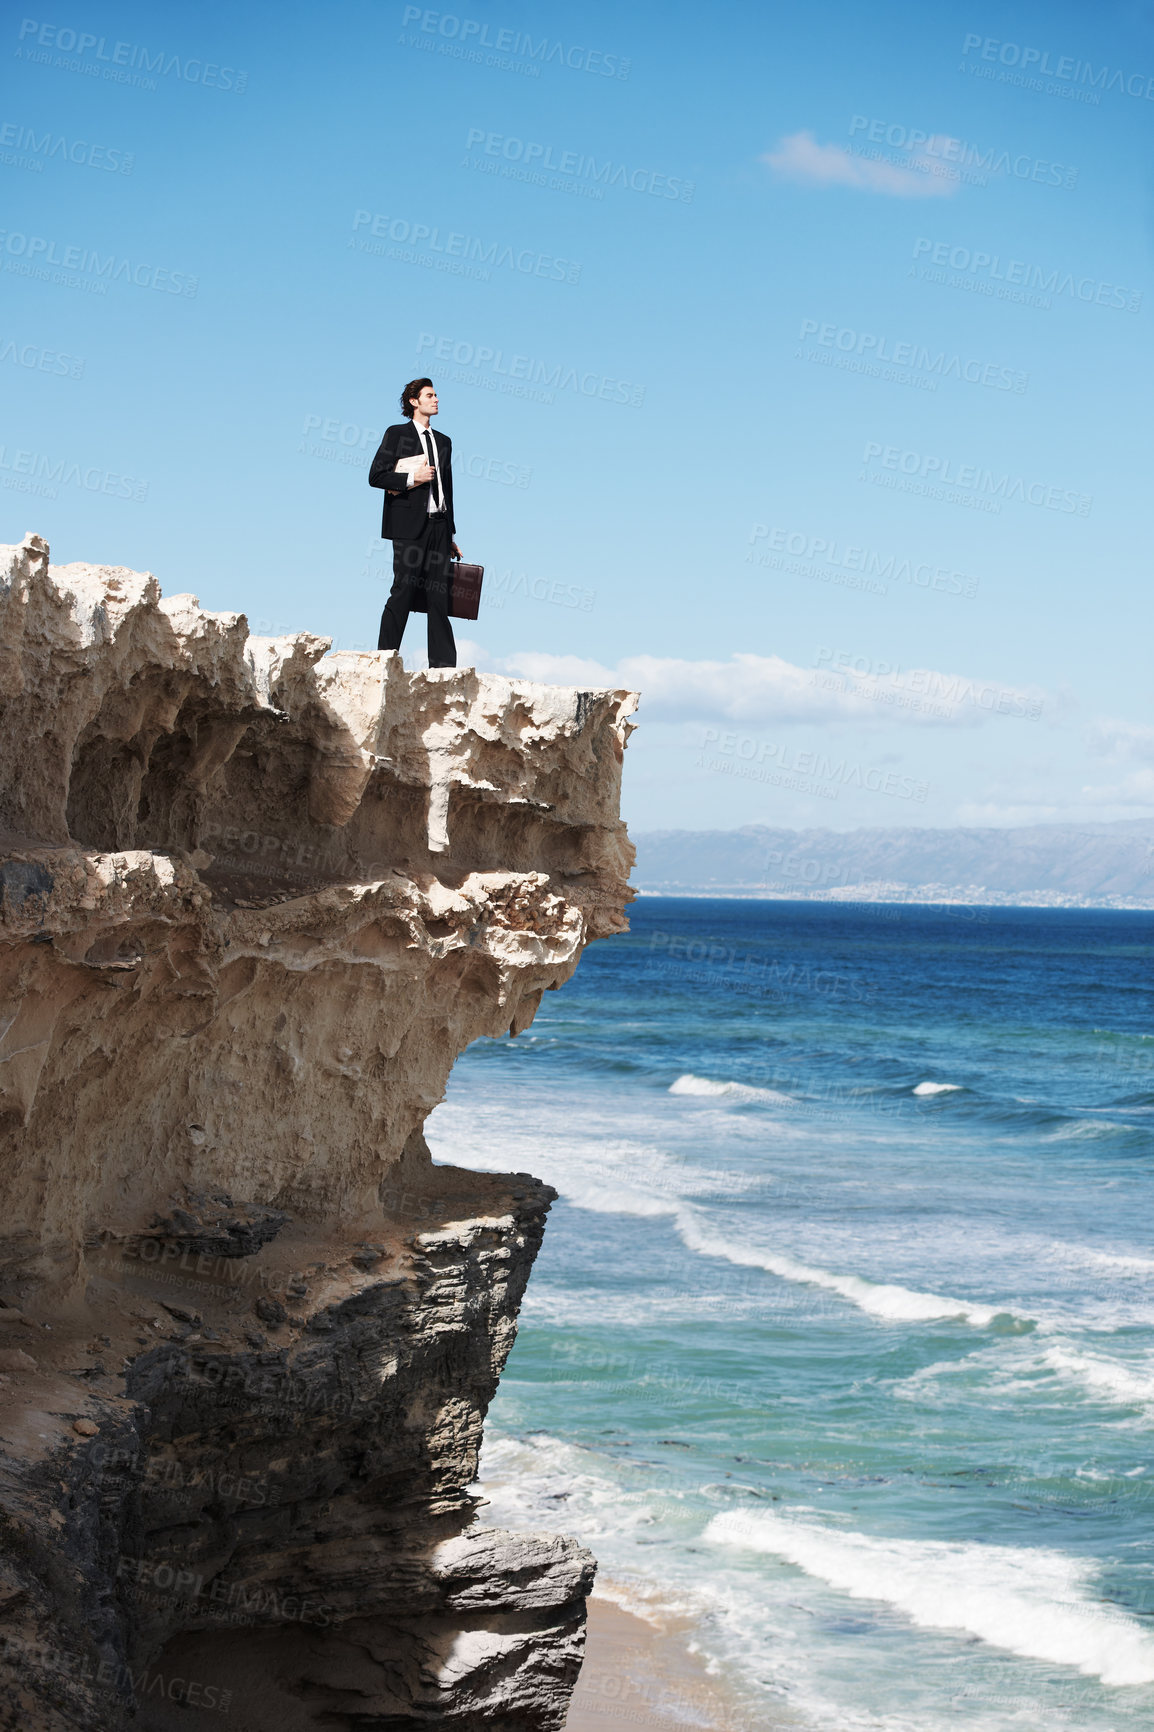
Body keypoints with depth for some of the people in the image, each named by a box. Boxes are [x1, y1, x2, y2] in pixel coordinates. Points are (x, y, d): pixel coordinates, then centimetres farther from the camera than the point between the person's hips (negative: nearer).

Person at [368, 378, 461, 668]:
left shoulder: (443, 441, 20)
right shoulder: (396, 435, 4)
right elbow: (376, 476, -3)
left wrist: (451, 535, 16)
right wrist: (412, 478, -14)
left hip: (438, 525, 5)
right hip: (410, 526, -5)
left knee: (439, 595, 1)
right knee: (404, 592, -7)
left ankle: (443, 663, 0)